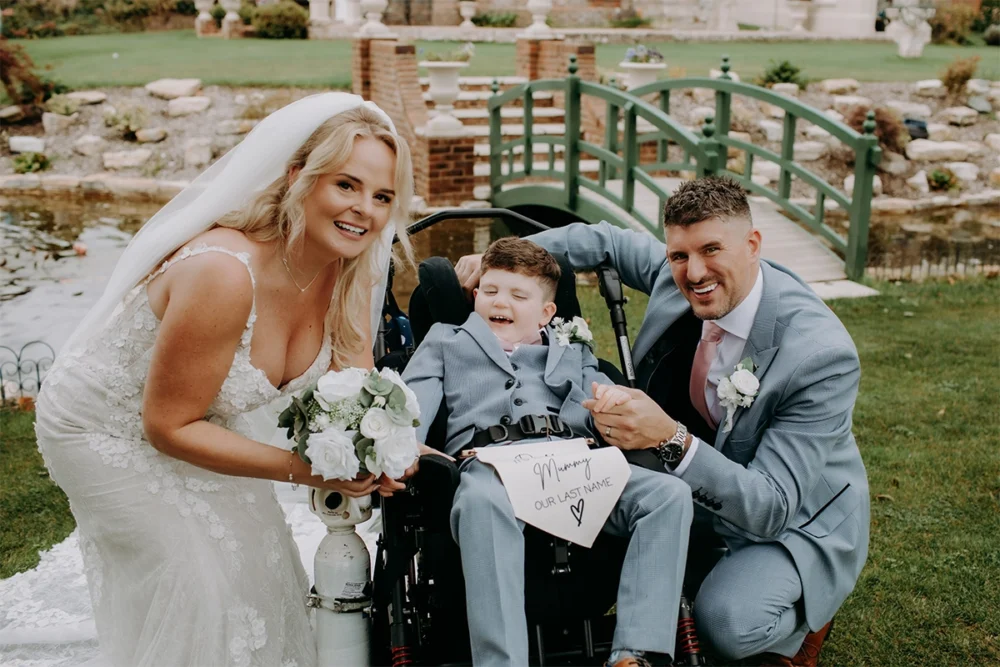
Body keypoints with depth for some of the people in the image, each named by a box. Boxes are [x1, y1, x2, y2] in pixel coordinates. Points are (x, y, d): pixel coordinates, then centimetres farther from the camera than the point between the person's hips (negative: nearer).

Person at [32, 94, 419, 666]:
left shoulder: (351, 273, -17)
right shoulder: (223, 274, -39)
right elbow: (168, 426, -30)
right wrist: (304, 469, -33)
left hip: (206, 420, 7)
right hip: (107, 428, -7)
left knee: (260, 559, 13)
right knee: (197, 578, -8)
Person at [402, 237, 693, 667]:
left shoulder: (572, 353, 35)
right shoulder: (446, 342, 29)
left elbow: (603, 401, 20)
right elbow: (412, 402, 13)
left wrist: (615, 402, -6)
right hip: (490, 460, -3)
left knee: (670, 494, -23)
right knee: (483, 503, -39)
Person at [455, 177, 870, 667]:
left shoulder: (822, 353, -33)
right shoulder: (674, 274, -15)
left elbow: (772, 508, -35)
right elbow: (607, 241, 6)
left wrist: (671, 440, -50)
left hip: (798, 520, -6)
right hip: (702, 485, 6)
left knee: (727, 621, -29)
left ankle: (802, 616, 5)